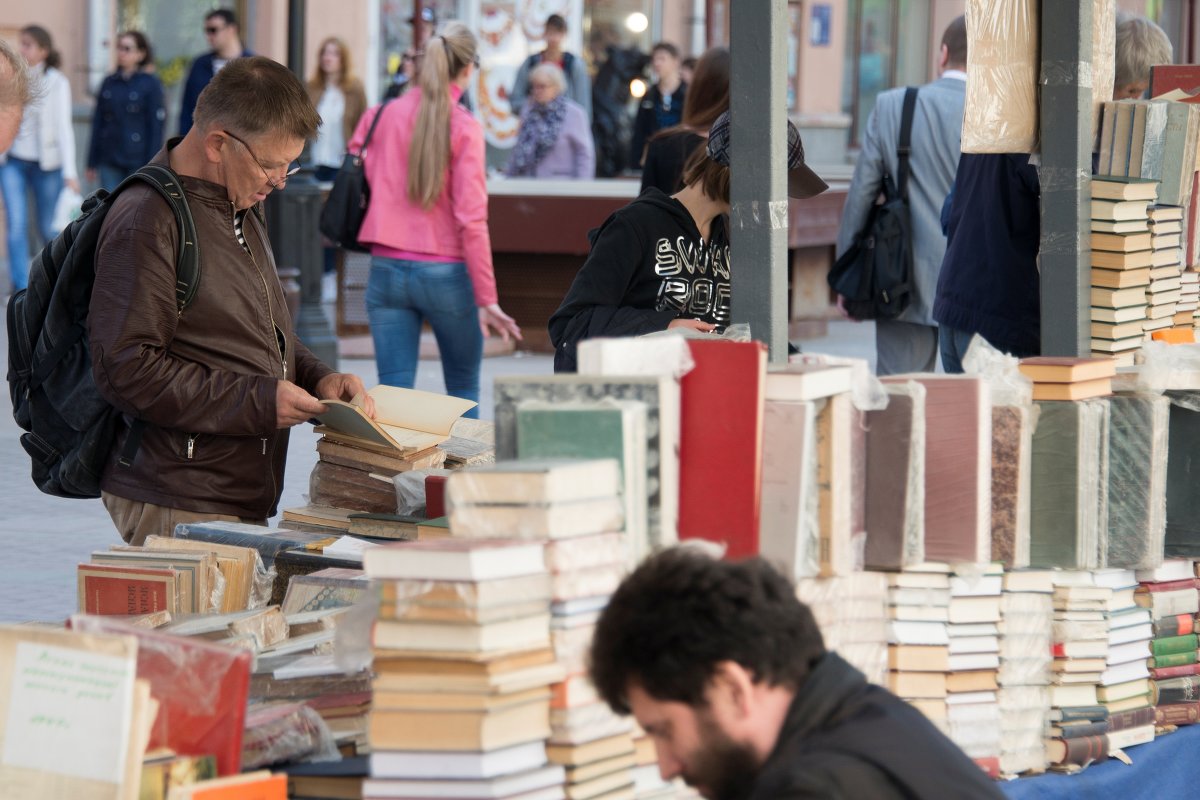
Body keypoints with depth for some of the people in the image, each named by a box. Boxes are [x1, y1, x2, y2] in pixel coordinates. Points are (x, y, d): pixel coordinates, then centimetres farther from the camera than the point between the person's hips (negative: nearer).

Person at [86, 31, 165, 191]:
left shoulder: (150, 85, -4)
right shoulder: (109, 84, 9)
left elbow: (155, 127, -6)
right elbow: (98, 123, 12)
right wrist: (92, 162, 10)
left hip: (137, 162, -4)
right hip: (110, 162, 4)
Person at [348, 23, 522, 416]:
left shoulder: (379, 116, 3)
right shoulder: (465, 128, -9)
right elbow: (471, 219, -13)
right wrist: (486, 298, -12)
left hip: (387, 268, 3)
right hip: (447, 273, -3)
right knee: (463, 388, 15)